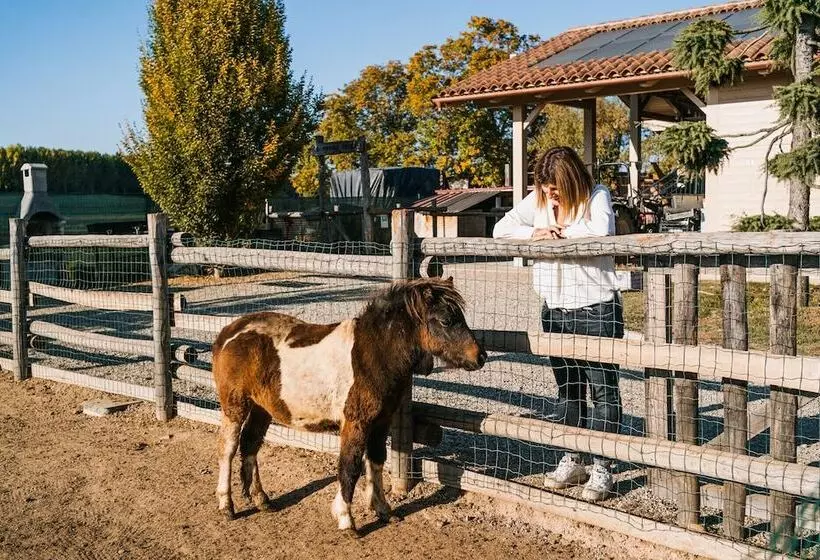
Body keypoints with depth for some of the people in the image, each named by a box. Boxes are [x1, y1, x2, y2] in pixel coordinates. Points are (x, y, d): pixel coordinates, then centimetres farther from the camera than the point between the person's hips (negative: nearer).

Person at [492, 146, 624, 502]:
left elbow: (600, 233, -27)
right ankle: (572, 461, 27)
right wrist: (534, 233, -14)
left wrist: (559, 228, -12)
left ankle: (601, 469, 7)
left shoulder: (597, 196, -8)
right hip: (555, 310, 6)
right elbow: (501, 228, 4)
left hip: (597, 309, -6)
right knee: (567, 391, 15)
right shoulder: (537, 200, 6)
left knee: (603, 390, 0)